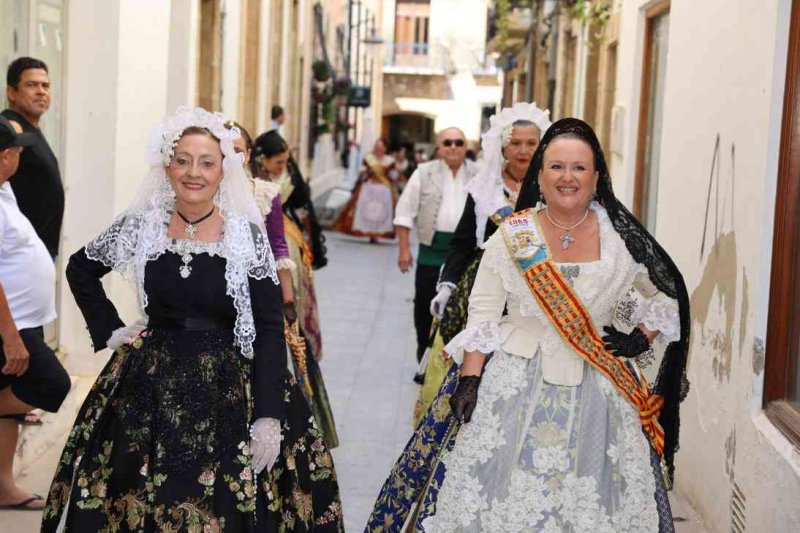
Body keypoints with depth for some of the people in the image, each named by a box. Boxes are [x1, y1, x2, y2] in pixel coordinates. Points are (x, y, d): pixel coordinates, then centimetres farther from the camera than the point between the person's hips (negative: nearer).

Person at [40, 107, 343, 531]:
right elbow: (80, 269, 17)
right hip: (150, 389, 2)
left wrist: (269, 416, -13)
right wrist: (110, 330, 7)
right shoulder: (141, 226, 0)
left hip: (230, 393, -1)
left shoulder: (247, 235, -6)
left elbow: (270, 328, -7)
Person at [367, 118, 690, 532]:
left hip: (597, 389, 1)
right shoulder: (511, 237, 1)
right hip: (516, 381, 0)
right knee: (504, 486, -2)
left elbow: (667, 295, 13)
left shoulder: (623, 237, 1)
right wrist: (469, 378, -8)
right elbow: (483, 313, 0)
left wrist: (640, 338, -2)